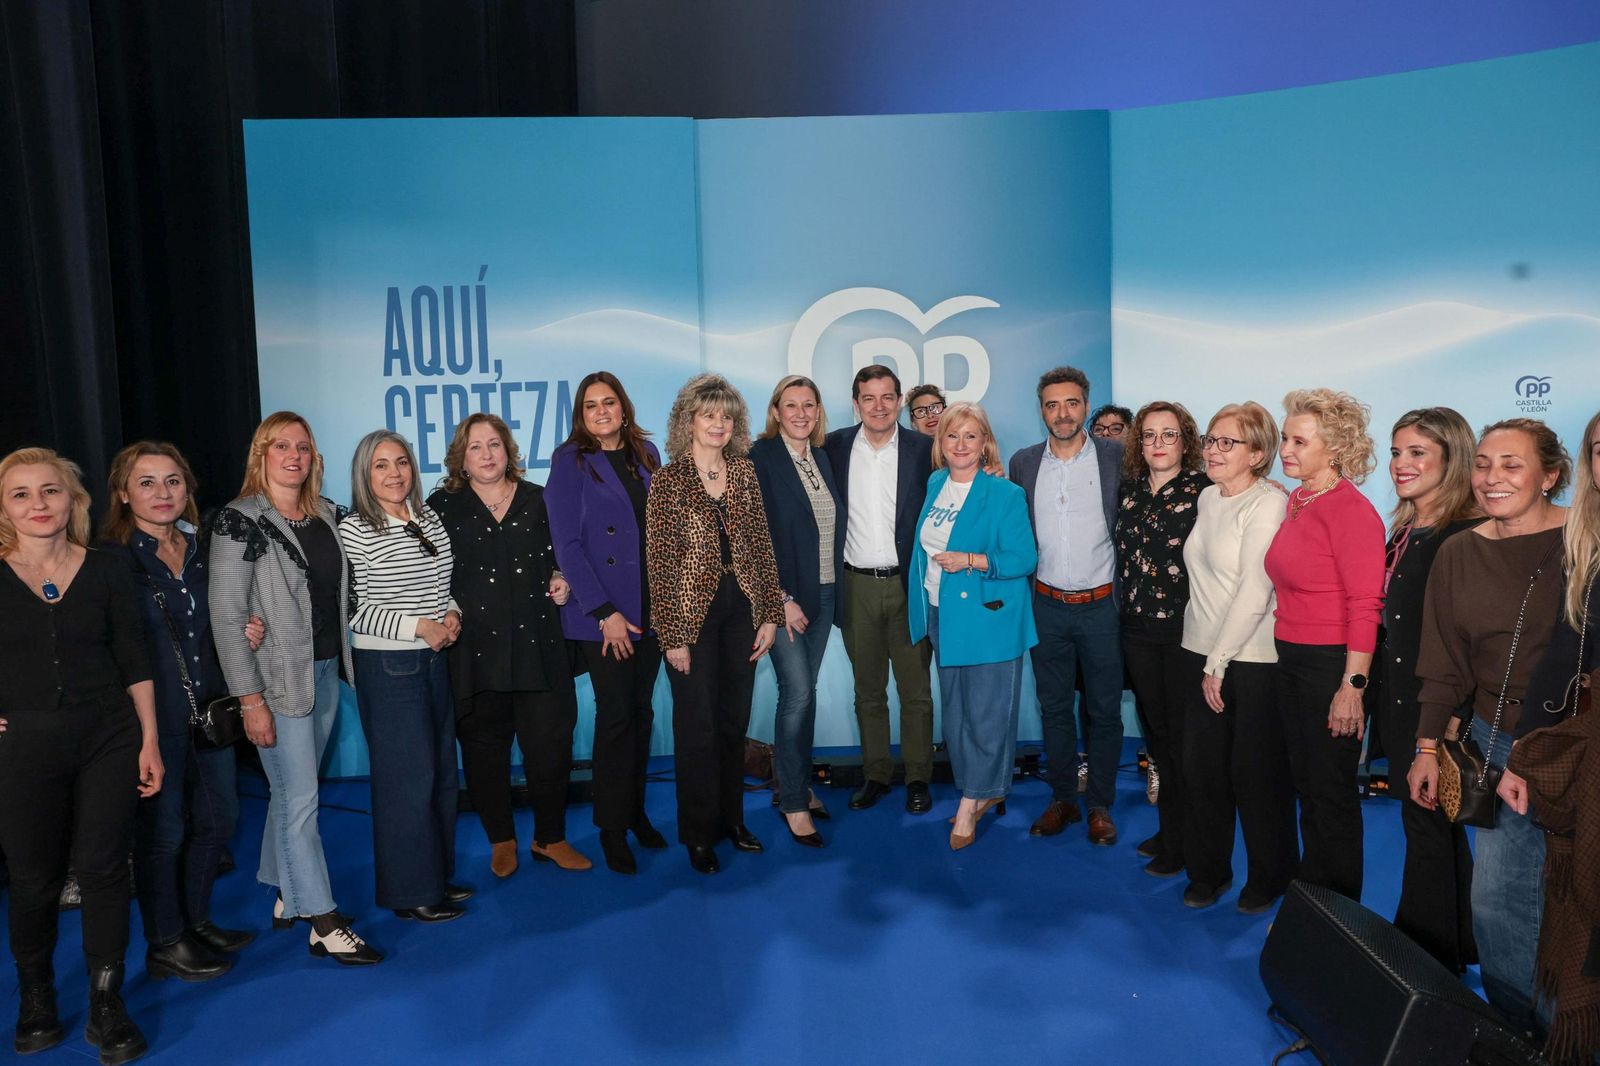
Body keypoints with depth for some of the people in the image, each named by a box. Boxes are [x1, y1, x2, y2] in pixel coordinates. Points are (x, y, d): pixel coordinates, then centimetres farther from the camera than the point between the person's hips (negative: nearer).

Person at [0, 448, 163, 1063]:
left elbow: (134, 662, 4)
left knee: (103, 868, 3)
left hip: (108, 740, 1)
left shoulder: (105, 573, 2)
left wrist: (150, 741, 1)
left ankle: (106, 1007, 14)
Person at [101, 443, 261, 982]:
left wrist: (244, 633, 3)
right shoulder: (110, 558, -10)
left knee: (219, 817, 15)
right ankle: (164, 944, 22)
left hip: (208, 708, 7)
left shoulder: (202, 549, 9)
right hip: (152, 716, -6)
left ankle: (196, 921, 34)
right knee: (162, 830, 5)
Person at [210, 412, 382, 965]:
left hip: (326, 672, 6)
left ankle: (287, 896, 29)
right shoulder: (239, 522, -10)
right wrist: (250, 700, -15)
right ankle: (323, 923, 7)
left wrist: (345, 663, 10)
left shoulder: (328, 515, 7)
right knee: (300, 798, -2)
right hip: (278, 680, -6)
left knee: (292, 791, 16)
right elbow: (226, 617, -13)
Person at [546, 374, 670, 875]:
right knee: (615, 716, 0)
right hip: (603, 612, -4)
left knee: (642, 711, 11)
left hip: (652, 607, 5)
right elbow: (567, 545, -10)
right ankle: (612, 828, 14)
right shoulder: (570, 460, -5)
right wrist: (605, 612, -14)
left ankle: (636, 810, 25)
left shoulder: (646, 453, 9)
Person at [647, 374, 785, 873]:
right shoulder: (669, 480, -7)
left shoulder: (744, 472, 5)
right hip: (694, 612, -4)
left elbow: (762, 545, 7)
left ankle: (732, 817, 29)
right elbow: (661, 562, -9)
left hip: (742, 607, 4)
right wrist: (672, 636, -11)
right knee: (698, 724, 5)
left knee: (735, 719, 13)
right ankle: (699, 832, 19)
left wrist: (770, 613, 2)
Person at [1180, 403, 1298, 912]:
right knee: (1202, 766, 10)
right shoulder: (1209, 497, 9)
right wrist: (1206, 661, 12)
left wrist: (1220, 662, -13)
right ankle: (1208, 870, 26)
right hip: (1202, 654, 6)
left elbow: (1254, 593, -17)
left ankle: (1269, 877, 25)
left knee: (1256, 773, 5)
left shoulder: (1269, 504, -13)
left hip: (1252, 659, -6)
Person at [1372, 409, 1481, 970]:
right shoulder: (1402, 533, 11)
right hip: (1399, 705, 9)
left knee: (1429, 829, 3)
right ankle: (1459, 945, 34)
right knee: (1432, 825, 19)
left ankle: (1423, 952, 18)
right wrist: (1375, 693, 15)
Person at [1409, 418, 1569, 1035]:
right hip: (1497, 743, 4)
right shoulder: (1459, 554, 5)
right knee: (1495, 900, 5)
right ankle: (1519, 1029, 26)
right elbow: (1444, 664, 9)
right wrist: (1427, 746, 7)